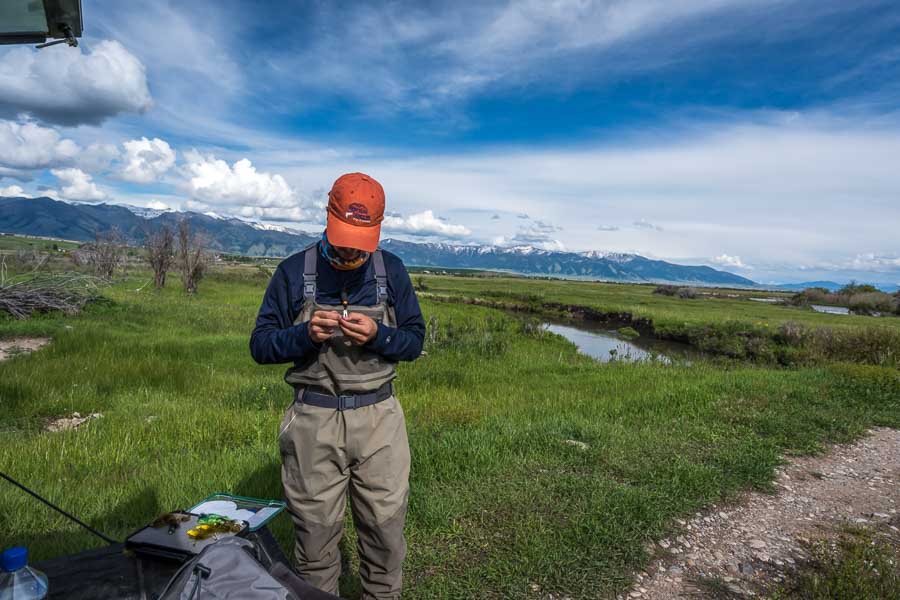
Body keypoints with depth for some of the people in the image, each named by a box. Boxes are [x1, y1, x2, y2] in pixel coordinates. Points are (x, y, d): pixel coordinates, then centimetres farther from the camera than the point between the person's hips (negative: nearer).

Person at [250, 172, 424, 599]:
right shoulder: (293, 271, 1)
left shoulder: (391, 270, 3)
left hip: (378, 417, 1)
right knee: (316, 533, 11)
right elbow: (260, 345, 2)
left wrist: (378, 336, -15)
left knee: (386, 529, 8)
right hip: (314, 420, 0)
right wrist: (305, 334, -17)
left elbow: (415, 341, 5)